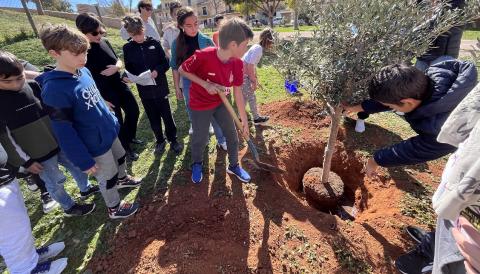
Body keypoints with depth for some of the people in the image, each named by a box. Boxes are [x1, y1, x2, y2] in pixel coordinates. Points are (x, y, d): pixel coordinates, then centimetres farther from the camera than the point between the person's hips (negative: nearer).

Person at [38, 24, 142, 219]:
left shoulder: (83, 71, -5)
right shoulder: (55, 89, -28)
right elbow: (64, 133, -23)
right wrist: (84, 161, -18)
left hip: (109, 132, 7)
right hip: (95, 145, -7)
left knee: (120, 158, 29)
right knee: (108, 178, 13)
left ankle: (122, 178, 60)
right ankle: (114, 208, 39)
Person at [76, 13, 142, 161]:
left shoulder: (105, 42, 0)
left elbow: (119, 61, 11)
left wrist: (116, 67, -14)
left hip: (119, 85, 6)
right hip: (104, 93, -6)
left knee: (134, 111, 16)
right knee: (117, 122, 5)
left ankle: (130, 137, 41)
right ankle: (125, 148, 28)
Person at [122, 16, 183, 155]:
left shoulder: (154, 43, -3)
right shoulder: (127, 48, 1)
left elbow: (166, 63, -3)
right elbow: (128, 69, 5)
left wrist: (157, 71, -21)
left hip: (160, 87, -2)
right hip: (144, 90, 2)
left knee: (167, 116, 8)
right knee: (153, 118, 13)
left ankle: (173, 140, 25)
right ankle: (160, 141, 30)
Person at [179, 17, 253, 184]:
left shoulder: (237, 63, -15)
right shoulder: (203, 56, -31)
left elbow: (238, 92, -8)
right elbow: (182, 70, -14)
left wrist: (244, 119, -5)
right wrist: (205, 84, -27)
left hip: (220, 103, 5)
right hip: (200, 105, -4)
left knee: (232, 134, 9)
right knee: (200, 139, 9)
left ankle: (234, 166, 32)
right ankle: (197, 165, 40)